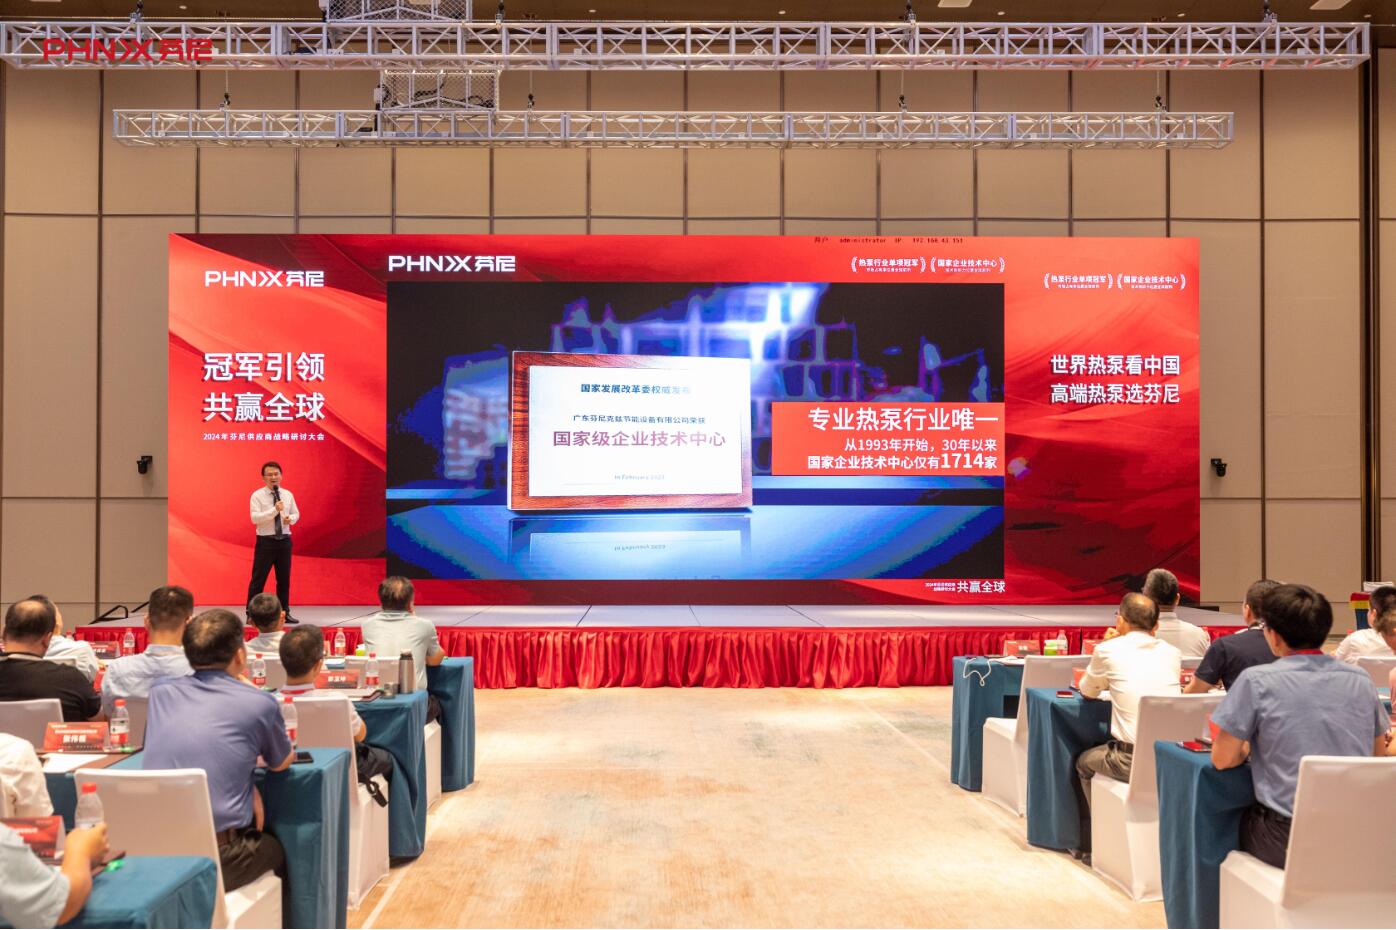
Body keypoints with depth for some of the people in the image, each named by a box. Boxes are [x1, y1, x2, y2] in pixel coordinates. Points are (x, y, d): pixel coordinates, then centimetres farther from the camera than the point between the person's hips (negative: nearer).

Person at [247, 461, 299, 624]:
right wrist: (274, 510, -26)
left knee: (284, 579, 10)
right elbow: (255, 518, -16)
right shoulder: (257, 495, -5)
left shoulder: (288, 495, 8)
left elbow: (296, 514, 16)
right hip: (265, 541, -4)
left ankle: (284, 613, 19)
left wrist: (290, 518, -7)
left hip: (284, 540, 4)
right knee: (258, 579, -1)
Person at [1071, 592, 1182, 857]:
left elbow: (1087, 691, 15)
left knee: (1083, 763, 27)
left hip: (1132, 761, -5)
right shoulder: (1172, 653, 9)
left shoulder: (1109, 650, -3)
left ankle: (1092, 841, 31)